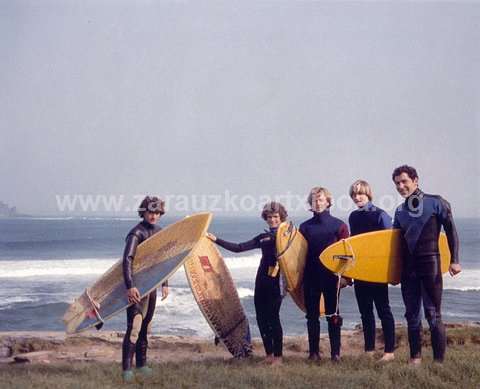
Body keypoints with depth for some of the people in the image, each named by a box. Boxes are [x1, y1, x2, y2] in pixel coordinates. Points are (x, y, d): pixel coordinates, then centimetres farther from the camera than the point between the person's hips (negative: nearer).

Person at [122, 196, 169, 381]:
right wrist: (130, 286, -34)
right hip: (137, 286, -7)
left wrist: (165, 284, 17)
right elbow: (127, 259, -25)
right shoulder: (136, 233, -15)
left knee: (145, 325, 13)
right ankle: (127, 369, -11)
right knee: (134, 326, -14)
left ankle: (141, 364, 23)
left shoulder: (159, 232, 10)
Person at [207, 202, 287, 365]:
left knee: (273, 318, -7)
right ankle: (269, 355, 15)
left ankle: (278, 356, 1)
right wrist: (216, 240, 15)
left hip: (277, 280, -6)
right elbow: (238, 248, 18)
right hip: (262, 280, 6)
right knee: (262, 318, 5)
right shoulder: (263, 237, 19)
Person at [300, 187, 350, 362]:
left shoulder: (339, 225, 2)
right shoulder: (305, 227, 9)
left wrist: (344, 275, -9)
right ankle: (314, 352, 13)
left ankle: (335, 353, 8)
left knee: (333, 315, 2)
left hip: (331, 276, -2)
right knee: (312, 316, 6)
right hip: (311, 277, 3)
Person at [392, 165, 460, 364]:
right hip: (408, 267, 5)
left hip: (430, 265, -5)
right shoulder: (400, 211, 12)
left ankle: (439, 360, 2)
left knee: (433, 315, -4)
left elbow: (451, 231, -1)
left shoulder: (435, 203, -3)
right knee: (412, 315, 9)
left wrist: (454, 260, -6)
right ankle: (415, 358, 18)